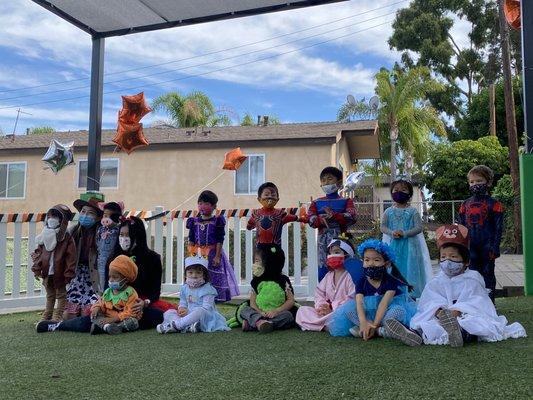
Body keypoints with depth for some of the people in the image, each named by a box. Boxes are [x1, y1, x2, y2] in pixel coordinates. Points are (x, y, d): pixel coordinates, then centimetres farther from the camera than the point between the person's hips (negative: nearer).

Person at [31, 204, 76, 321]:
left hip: (60, 273, -6)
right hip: (47, 273, 6)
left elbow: (71, 257, -15)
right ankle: (46, 317, 30)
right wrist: (37, 269, -1)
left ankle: (58, 317, 17)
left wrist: (69, 274, -17)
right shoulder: (45, 237, 4)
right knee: (50, 295, 20)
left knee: (61, 295, 8)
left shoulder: (67, 238, -12)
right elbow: (38, 253, 7)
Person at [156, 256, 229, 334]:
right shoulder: (184, 288, 13)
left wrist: (188, 312, -25)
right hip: (188, 315, 6)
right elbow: (183, 303, 20)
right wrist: (182, 308, -8)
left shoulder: (207, 289, -7)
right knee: (168, 313, -10)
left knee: (200, 311, -39)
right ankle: (188, 326, -36)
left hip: (205, 318, -6)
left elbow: (206, 308, -16)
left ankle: (176, 325, -36)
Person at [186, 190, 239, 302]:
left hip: (212, 254, -3)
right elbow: (191, 240, 10)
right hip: (198, 254, 3)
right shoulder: (194, 221, 7)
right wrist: (190, 254, 3)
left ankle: (215, 297, 7)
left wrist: (217, 256, -12)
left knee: (214, 278, -2)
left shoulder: (217, 221, -4)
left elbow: (220, 240, -6)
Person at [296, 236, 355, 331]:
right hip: (327, 311, 8)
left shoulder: (350, 276, -7)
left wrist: (332, 308, -19)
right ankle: (324, 324, -26)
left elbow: (352, 298, -17)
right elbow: (319, 293, 12)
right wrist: (321, 306, -9)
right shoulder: (328, 276, 16)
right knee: (302, 310, -9)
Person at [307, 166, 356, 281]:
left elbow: (351, 217, -10)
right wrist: (322, 220, -21)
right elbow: (310, 219, 0)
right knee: (323, 268, 3)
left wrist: (334, 215, -24)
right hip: (323, 240, 2)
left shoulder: (346, 201, 7)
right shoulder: (317, 203, 13)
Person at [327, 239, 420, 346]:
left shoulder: (391, 281, -12)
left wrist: (374, 325, -35)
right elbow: (359, 303, -20)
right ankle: (381, 330, -32)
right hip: (368, 311, 3)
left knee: (399, 310, -33)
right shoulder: (361, 283, -5)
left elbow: (384, 303, -24)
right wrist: (363, 323, -40)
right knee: (348, 309, -24)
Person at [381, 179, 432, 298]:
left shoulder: (412, 211, 0)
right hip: (393, 245, 2)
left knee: (409, 268, -1)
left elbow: (418, 227, -7)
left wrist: (404, 233, -19)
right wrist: (392, 233, -16)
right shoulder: (389, 211, 7)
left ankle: (411, 295, 5)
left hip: (409, 244, -2)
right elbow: (383, 227, 3)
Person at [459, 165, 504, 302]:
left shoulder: (493, 204, -4)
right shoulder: (465, 204, 7)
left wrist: (495, 247, -11)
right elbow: (460, 226, 11)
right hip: (471, 246, 4)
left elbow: (498, 228, -5)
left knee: (488, 274, 6)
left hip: (487, 245, -4)